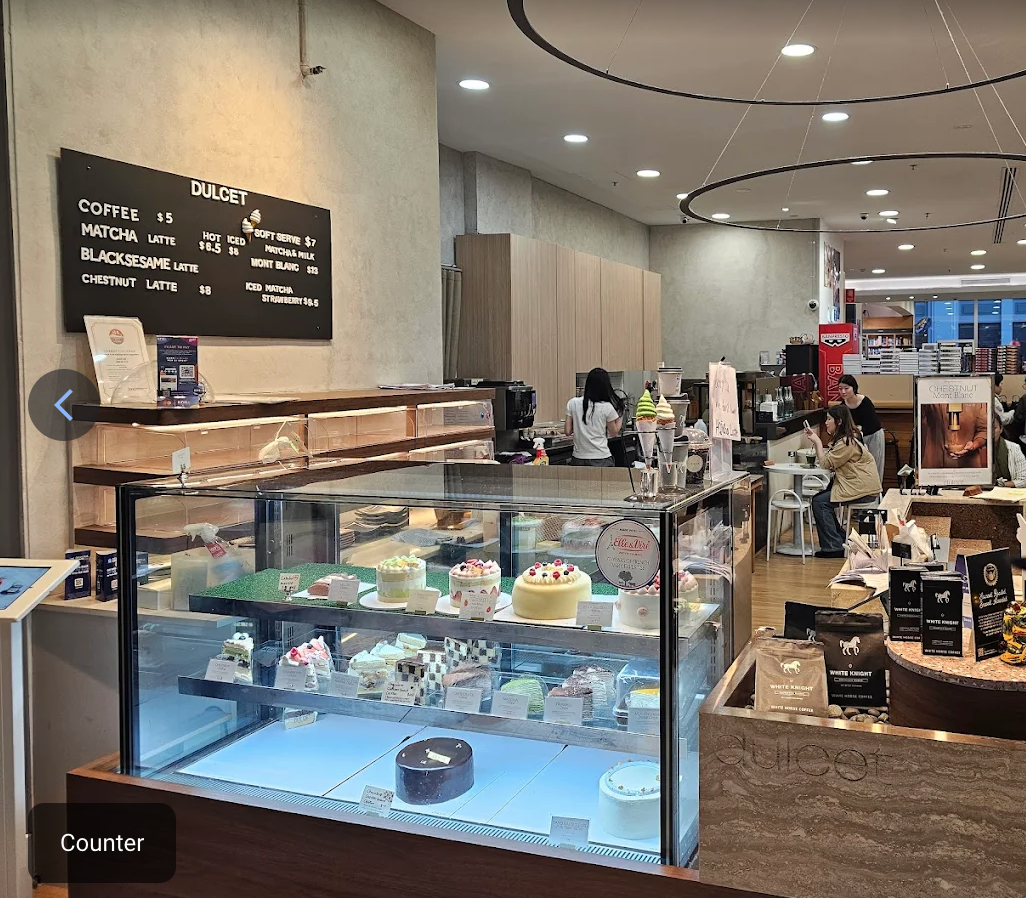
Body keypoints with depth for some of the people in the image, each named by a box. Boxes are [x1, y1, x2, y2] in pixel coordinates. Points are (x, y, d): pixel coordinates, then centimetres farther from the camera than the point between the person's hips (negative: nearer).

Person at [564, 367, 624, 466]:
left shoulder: (573, 403, -1)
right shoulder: (607, 407, -7)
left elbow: (567, 432, 1)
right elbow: (614, 433, 6)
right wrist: (621, 415, 15)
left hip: (578, 459, 3)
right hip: (601, 459, -3)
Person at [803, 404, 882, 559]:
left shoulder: (847, 442, -19)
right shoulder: (845, 437, 14)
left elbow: (826, 463, -16)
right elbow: (828, 458, 13)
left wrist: (817, 441, -9)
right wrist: (815, 440, 9)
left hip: (861, 488, -11)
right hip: (858, 484, 11)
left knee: (819, 502, -13)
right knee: (821, 498, 10)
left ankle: (833, 547, -11)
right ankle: (841, 540, 14)